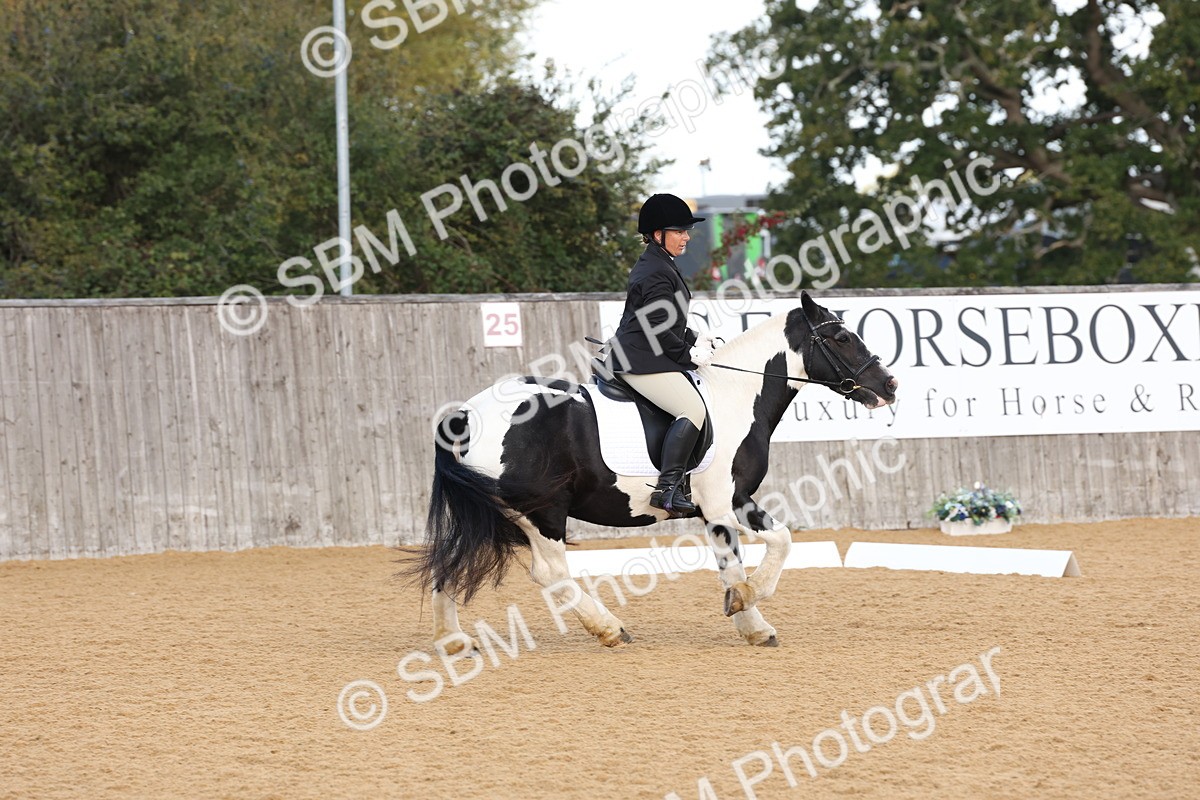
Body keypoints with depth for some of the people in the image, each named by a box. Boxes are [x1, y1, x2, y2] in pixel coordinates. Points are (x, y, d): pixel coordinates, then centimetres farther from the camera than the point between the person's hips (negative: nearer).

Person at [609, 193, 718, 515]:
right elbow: (659, 329, -21)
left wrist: (695, 340, 11)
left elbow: (668, 321, 25)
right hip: (643, 361, -11)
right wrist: (690, 354, -11)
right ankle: (667, 488, -24)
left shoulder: (659, 265, 18)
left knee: (697, 402, 16)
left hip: (638, 355, 11)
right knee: (693, 410, -19)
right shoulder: (656, 273, -17)